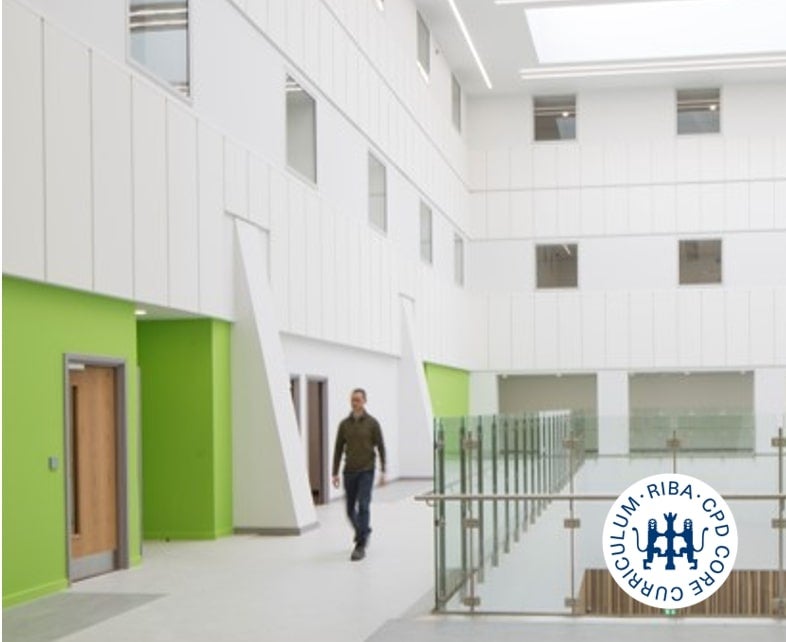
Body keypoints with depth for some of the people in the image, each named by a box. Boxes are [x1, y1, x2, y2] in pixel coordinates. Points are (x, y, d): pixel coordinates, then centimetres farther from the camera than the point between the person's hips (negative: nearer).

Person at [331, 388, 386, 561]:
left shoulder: (372, 423, -2)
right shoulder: (344, 424, 5)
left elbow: (381, 448, -1)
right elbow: (338, 449, 7)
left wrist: (383, 472, -6)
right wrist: (335, 473, 3)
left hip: (366, 471, -3)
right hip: (349, 472, 3)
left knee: (363, 506, -12)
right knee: (350, 509, 9)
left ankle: (361, 546, -10)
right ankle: (363, 532, 37)